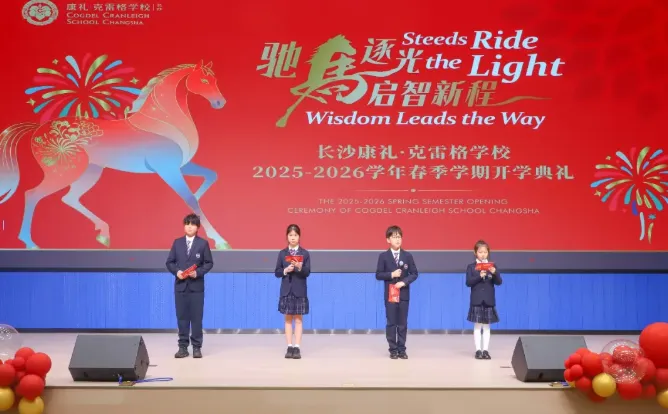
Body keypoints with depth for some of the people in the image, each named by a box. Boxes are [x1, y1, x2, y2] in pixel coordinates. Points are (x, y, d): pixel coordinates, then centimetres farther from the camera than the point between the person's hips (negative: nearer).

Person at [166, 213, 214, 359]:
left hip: (196, 286, -2)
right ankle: (183, 347, 11)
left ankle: (197, 347, 7)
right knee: (182, 317, 5)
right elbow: (170, 262, 7)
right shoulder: (177, 242, 7)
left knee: (196, 317, 0)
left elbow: (209, 263, 0)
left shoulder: (203, 243, 1)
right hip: (180, 285, 2)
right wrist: (176, 271, -11)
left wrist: (198, 272, -15)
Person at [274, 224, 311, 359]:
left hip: (299, 290, -2)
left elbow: (307, 272, -7)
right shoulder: (282, 253, 4)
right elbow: (277, 272, 4)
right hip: (286, 290, 2)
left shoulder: (305, 253, -1)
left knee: (298, 319, 1)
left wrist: (300, 267, -26)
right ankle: (290, 347, 8)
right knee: (288, 319, 5)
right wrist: (285, 271, -15)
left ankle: (297, 347, 2)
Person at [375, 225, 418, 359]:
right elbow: (378, 275, -3)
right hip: (390, 294, -1)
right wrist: (391, 274, -17)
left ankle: (402, 349, 12)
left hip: (404, 294, 1)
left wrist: (404, 282, -13)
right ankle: (393, 350, 9)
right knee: (391, 323, 2)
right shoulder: (383, 256, -1)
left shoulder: (408, 256, 2)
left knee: (403, 323, 5)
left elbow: (414, 273, 2)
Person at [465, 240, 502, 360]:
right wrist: (479, 276, -23)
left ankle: (485, 350, 9)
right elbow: (468, 282, -9)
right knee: (477, 326, 1)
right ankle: (478, 350, 4)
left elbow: (499, 282, -1)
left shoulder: (493, 266, 5)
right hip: (476, 300, -2)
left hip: (489, 300, 2)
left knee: (486, 326, 5)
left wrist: (494, 273, -21)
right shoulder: (471, 267, 0)